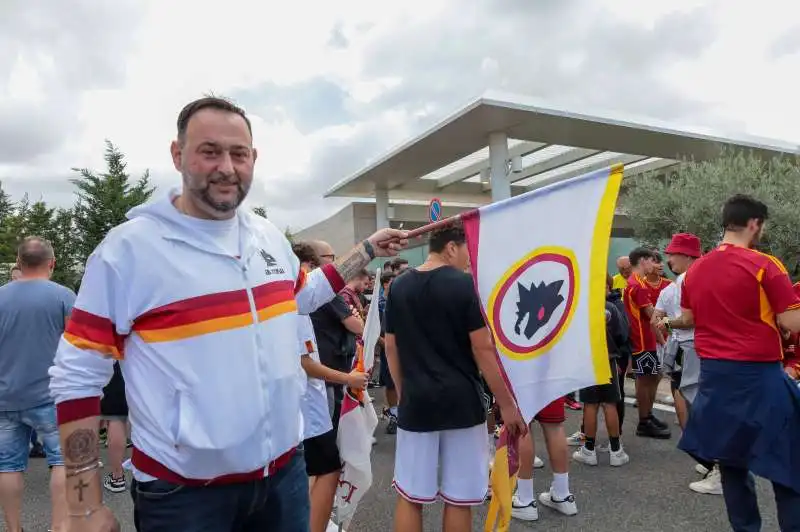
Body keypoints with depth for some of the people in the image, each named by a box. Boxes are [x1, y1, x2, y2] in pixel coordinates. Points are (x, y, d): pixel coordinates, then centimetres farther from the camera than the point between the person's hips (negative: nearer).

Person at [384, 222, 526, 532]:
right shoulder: (465, 285, -9)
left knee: (410, 496, 14)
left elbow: (391, 347, 8)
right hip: (461, 402, -3)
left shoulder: (398, 287, 4)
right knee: (459, 498, 11)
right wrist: (507, 404, -4)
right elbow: (483, 349, -11)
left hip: (415, 403, 4)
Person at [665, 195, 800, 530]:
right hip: (758, 374, -6)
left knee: (730, 454, 17)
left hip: (715, 373, 6)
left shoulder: (695, 270, 6)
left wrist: (668, 323, 34)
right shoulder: (764, 265, -12)